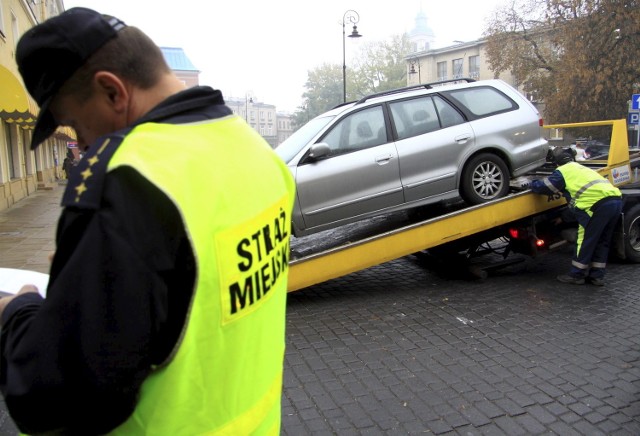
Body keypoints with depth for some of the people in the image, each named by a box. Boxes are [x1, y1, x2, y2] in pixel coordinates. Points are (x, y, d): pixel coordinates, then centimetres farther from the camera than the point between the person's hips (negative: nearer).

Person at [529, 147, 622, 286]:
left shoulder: (563, 171, 5)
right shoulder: (580, 168, 32)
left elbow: (541, 187, 5)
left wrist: (532, 184, 24)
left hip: (600, 204, -8)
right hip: (616, 201, 8)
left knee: (585, 241, 2)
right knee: (602, 242, 16)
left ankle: (576, 275, 11)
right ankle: (597, 275, 22)